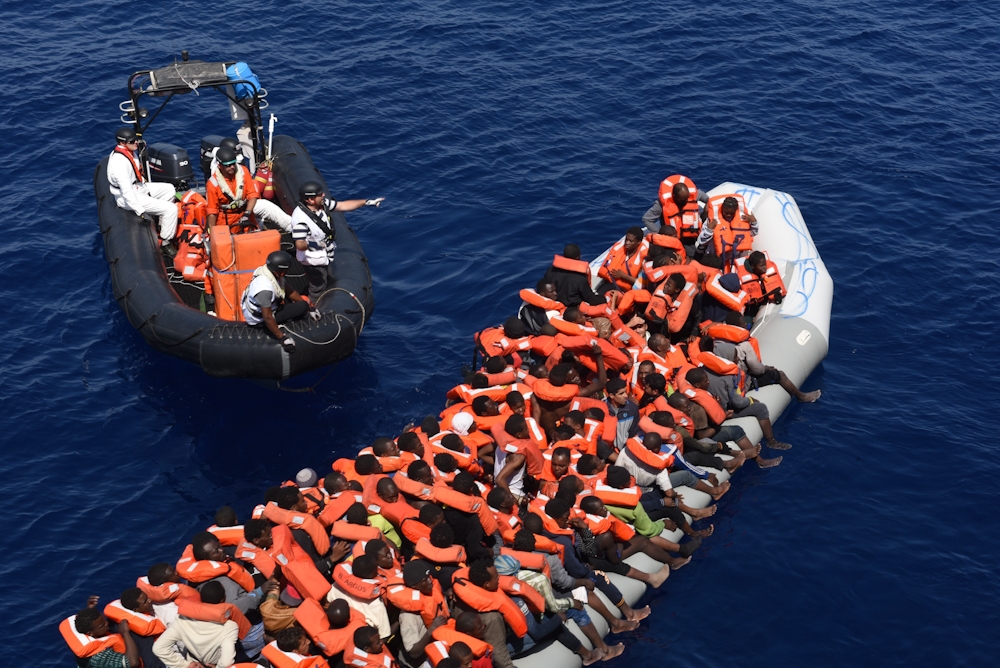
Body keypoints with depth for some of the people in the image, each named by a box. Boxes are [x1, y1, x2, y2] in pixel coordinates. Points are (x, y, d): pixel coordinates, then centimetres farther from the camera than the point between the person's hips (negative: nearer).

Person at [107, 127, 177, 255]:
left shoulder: (130, 152, 0)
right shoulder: (120, 162, -30)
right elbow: (126, 191, -30)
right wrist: (140, 211, -28)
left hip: (139, 188, 10)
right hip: (129, 199, -10)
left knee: (169, 189, 19)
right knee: (171, 209, -16)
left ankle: (161, 224, 20)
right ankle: (165, 244, -6)